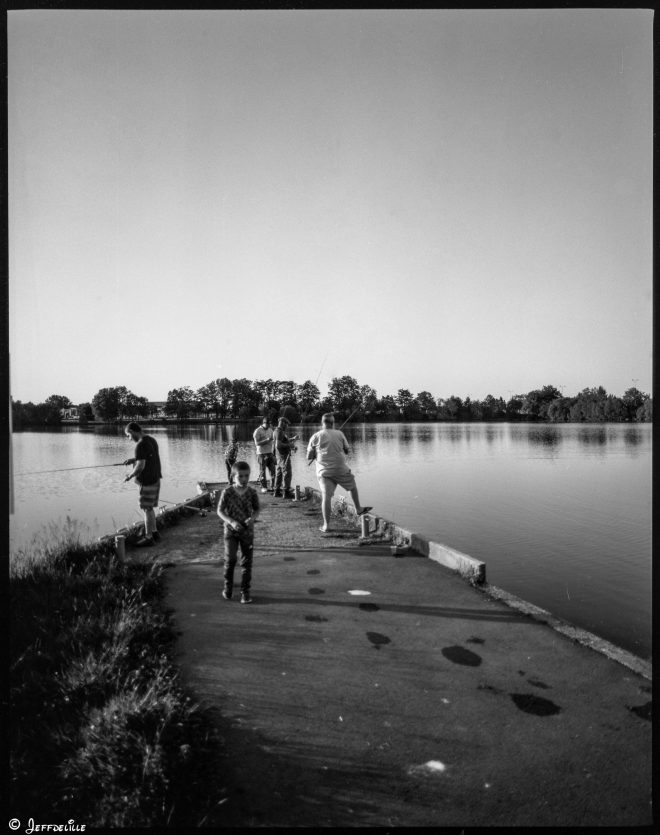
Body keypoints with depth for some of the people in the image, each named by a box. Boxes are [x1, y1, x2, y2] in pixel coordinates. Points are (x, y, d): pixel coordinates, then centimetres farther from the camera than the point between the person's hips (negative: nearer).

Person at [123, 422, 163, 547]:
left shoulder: (140, 445, -19)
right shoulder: (151, 440, 9)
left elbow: (140, 466, -24)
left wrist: (130, 476, -8)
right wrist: (134, 459, 14)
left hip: (147, 481, -9)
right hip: (155, 479, 9)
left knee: (147, 508, 0)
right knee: (149, 507, 18)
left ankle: (149, 538, 7)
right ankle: (154, 532, 25)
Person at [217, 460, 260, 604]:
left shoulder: (252, 492, -5)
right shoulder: (227, 492, -9)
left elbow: (257, 509, 4)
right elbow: (220, 511, -5)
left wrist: (253, 518, -18)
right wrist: (231, 521, -20)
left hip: (247, 531, 1)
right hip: (231, 530, -1)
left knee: (247, 562, 4)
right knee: (230, 558, -10)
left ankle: (245, 591, 16)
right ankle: (228, 585, 15)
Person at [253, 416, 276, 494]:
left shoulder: (270, 430, 11)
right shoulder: (257, 431, -8)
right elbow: (257, 443, -14)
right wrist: (267, 440, -23)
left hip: (270, 452, 6)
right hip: (261, 453, -5)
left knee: (273, 470, 3)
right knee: (262, 471, 0)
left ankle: (272, 486, 13)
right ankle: (263, 487, 8)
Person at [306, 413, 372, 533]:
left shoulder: (315, 436, -3)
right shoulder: (339, 434, -1)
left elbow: (309, 457, 1)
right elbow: (346, 451, 8)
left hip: (324, 471, 0)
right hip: (341, 469, 0)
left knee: (326, 497, 0)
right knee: (353, 487, 24)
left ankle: (326, 525, 1)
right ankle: (359, 509, 38)